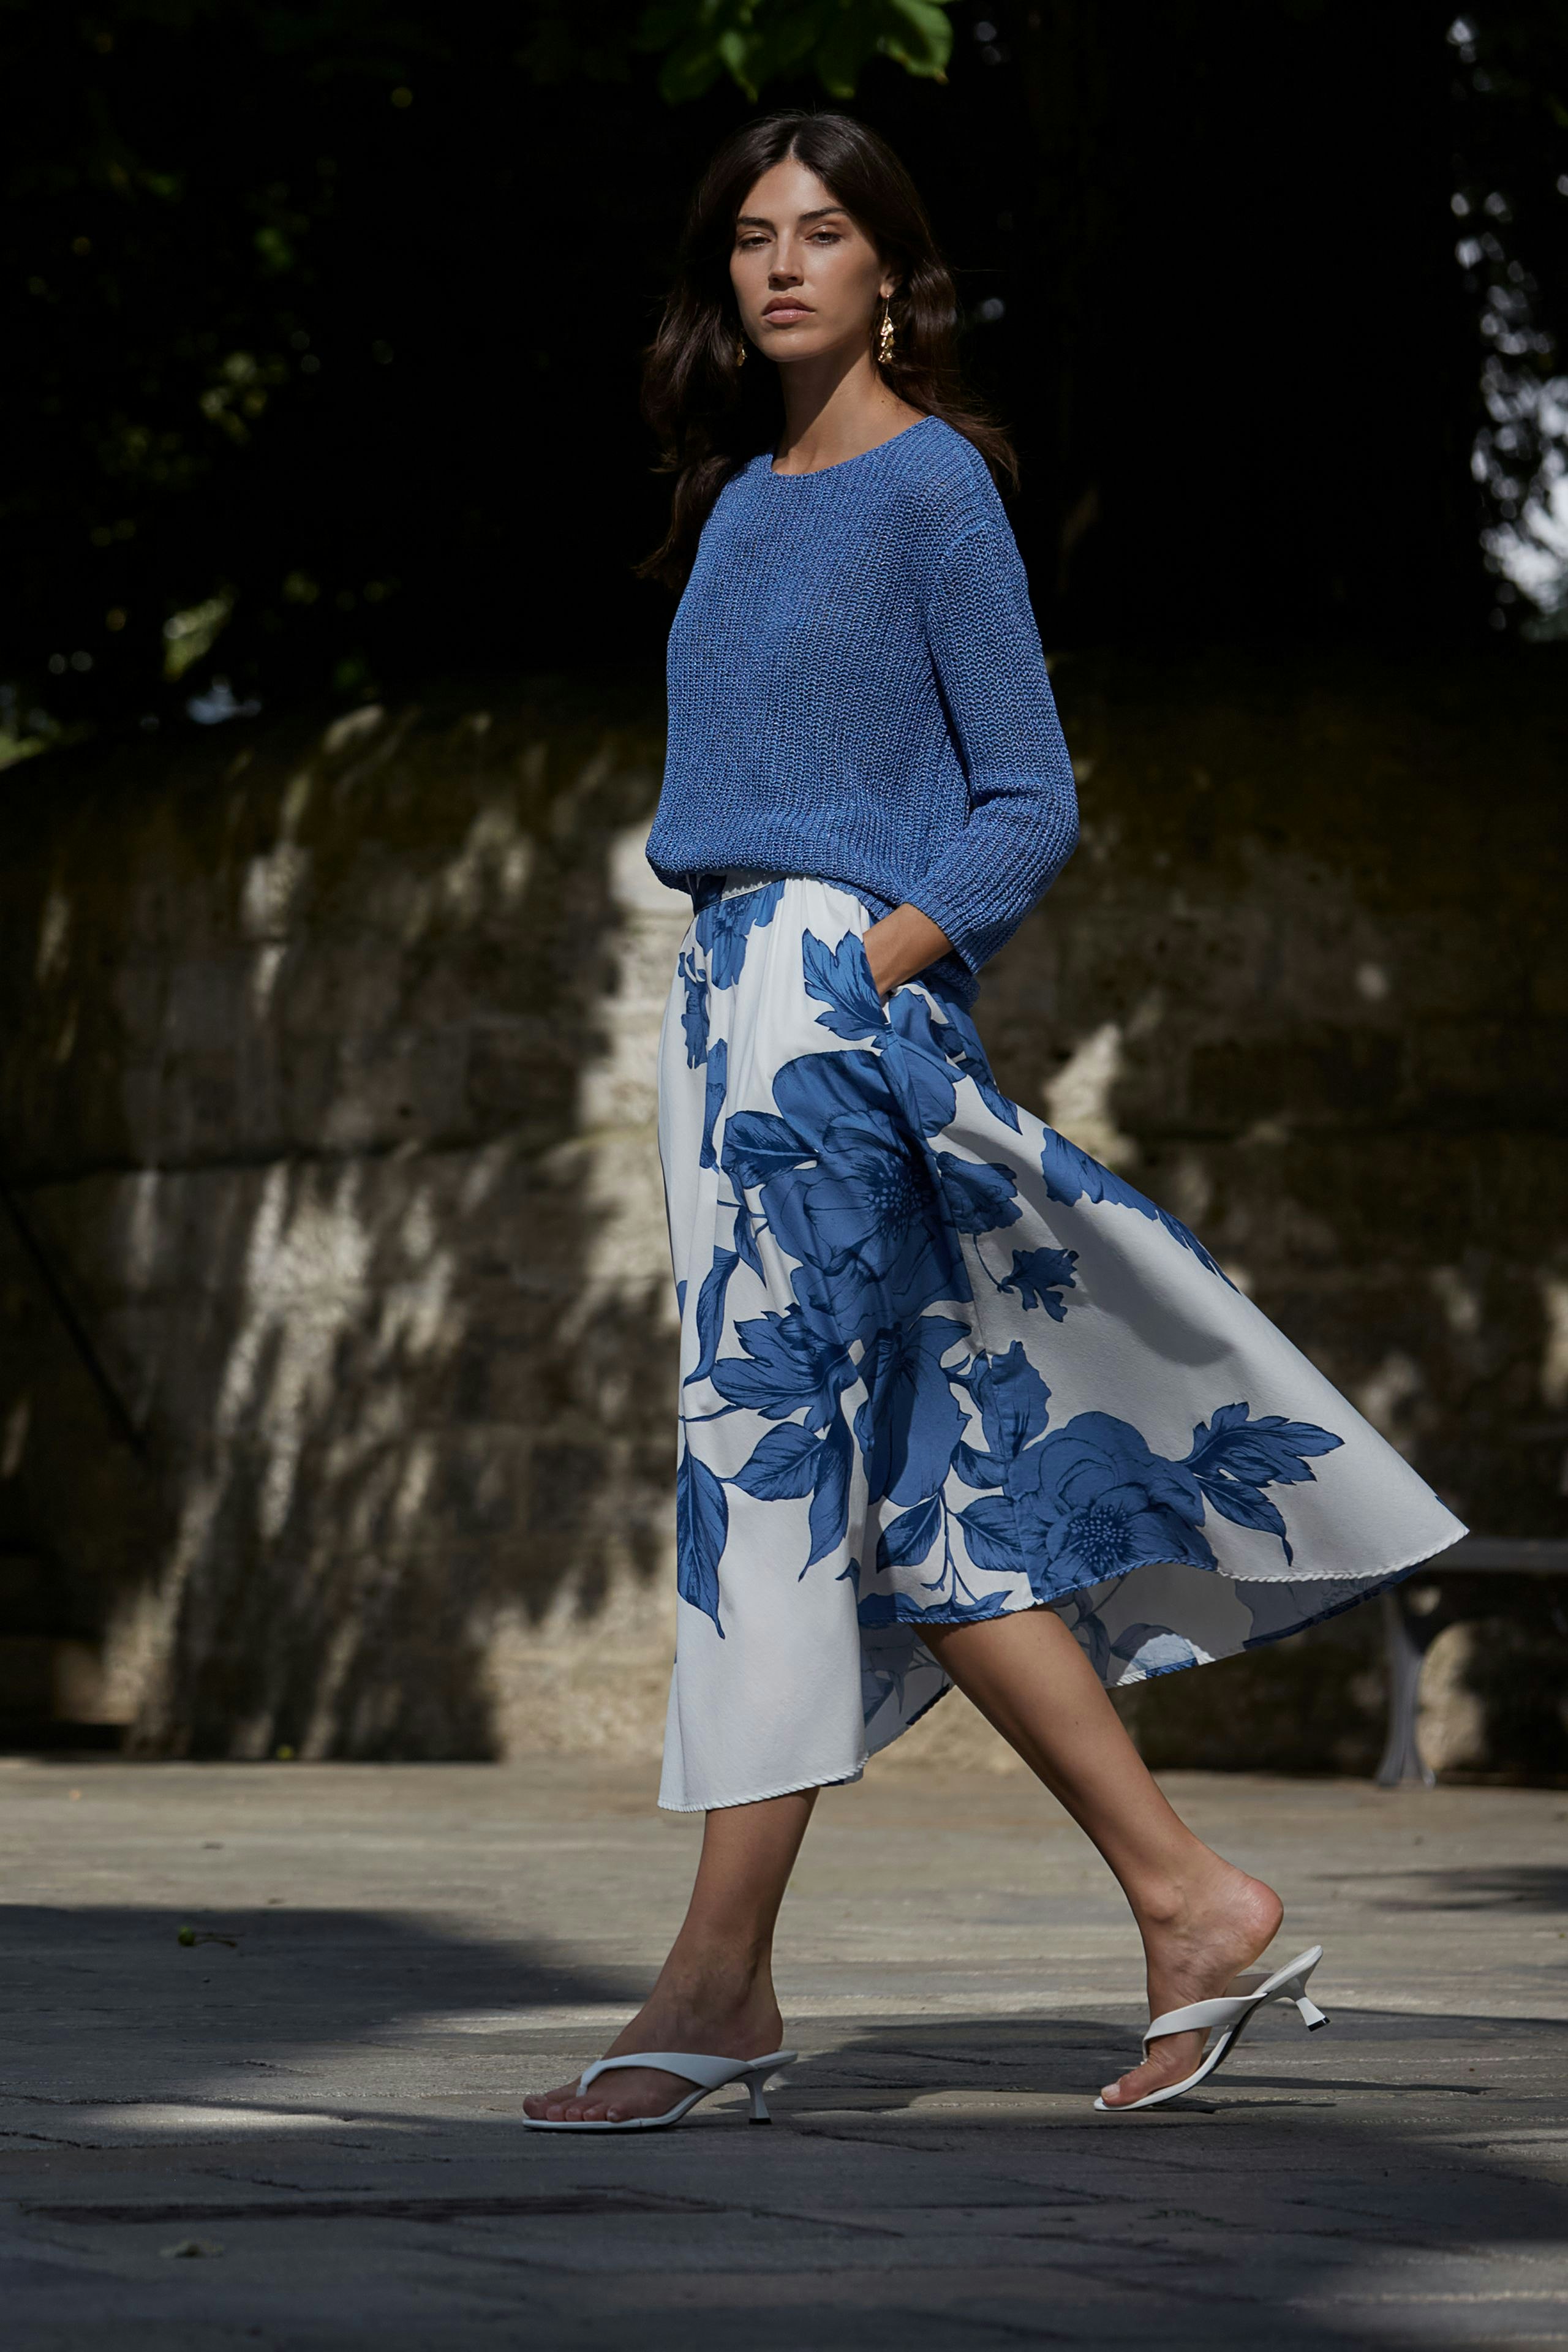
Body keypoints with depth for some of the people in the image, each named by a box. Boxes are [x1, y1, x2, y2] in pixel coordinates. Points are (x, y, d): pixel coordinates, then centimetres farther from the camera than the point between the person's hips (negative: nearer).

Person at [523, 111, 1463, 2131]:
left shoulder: (931, 484, -4)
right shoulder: (743, 500, 18)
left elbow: (1032, 804, -7)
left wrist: (877, 962, -17)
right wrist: (759, 987, 14)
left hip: (848, 999, -8)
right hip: (732, 998, 8)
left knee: (773, 1443, -11)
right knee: (925, 1493, 6)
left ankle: (720, 1979, -11)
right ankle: (1187, 1904, 10)